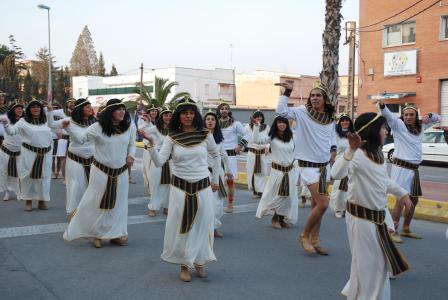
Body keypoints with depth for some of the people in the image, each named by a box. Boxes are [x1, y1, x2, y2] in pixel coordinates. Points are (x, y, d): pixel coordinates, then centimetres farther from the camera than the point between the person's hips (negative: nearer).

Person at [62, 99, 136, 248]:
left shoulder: (129, 127, -5)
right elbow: (81, 138, -8)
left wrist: (131, 155, -7)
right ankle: (95, 233, 23)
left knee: (118, 203, 13)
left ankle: (116, 234, 28)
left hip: (121, 172, 3)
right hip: (101, 171, -3)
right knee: (95, 203, 4)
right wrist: (69, 127, -24)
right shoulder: (98, 127, -13)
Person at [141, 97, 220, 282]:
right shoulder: (172, 137, -4)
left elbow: (216, 155, 13)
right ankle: (184, 265, 20)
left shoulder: (205, 135, -2)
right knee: (181, 227, 4)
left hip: (203, 186, 1)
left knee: (202, 225, 9)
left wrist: (215, 179, 13)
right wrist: (151, 144, -25)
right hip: (180, 187, 0)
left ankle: (199, 261, 28)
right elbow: (159, 162, -11)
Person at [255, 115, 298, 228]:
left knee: (288, 196, 7)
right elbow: (256, 140, -20)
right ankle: (275, 218, 20)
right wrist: (257, 126, -28)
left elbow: (293, 153, 15)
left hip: (290, 170, 4)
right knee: (276, 195, 1)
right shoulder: (272, 138, -7)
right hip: (277, 170, -4)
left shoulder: (291, 137, 6)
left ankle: (283, 219, 20)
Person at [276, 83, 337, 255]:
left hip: (324, 165, 6)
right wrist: (287, 92, -24)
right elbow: (281, 111, -24)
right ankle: (304, 236, 7)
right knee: (323, 204, -13)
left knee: (316, 204, 12)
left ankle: (314, 241, 23)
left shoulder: (330, 119, 4)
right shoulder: (303, 112, -11)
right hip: (309, 165, -6)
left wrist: (333, 150, 7)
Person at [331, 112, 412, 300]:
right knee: (366, 263, 5)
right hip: (361, 217, -10)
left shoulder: (378, 154, 7)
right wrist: (350, 150, -49)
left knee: (379, 261, 23)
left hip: (378, 215, 10)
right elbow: (336, 174, -40)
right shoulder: (359, 155, -22)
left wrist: (402, 193, 32)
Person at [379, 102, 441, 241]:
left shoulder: (420, 126, 12)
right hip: (401, 167, -7)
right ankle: (393, 231, -2)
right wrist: (382, 106, -46)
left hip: (414, 169, 7)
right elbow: (388, 115, -24)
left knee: (414, 200, 15)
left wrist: (429, 115, -1)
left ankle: (406, 229, 29)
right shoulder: (399, 124, -6)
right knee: (401, 201, -12)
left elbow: (437, 118, 23)